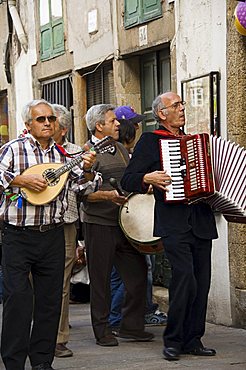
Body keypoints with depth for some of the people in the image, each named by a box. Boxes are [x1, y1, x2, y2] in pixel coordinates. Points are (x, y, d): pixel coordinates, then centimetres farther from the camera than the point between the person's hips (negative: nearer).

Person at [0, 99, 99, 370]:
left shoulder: (63, 154, 11)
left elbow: (83, 185, 10)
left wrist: (86, 169, -9)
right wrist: (22, 180, -20)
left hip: (53, 236, 4)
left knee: (50, 299, 7)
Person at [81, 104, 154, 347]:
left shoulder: (121, 149, 16)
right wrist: (108, 195, -26)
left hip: (125, 222, 7)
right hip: (98, 224, -7)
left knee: (137, 274, 6)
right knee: (101, 279, 1)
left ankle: (131, 326, 17)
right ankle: (102, 331, 11)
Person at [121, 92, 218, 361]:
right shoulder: (150, 141, 4)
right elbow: (127, 181, 0)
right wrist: (148, 178, -19)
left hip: (201, 223, 6)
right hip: (174, 224, -6)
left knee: (202, 283, 4)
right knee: (185, 280, -16)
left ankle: (193, 340, 13)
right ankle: (173, 341, -3)